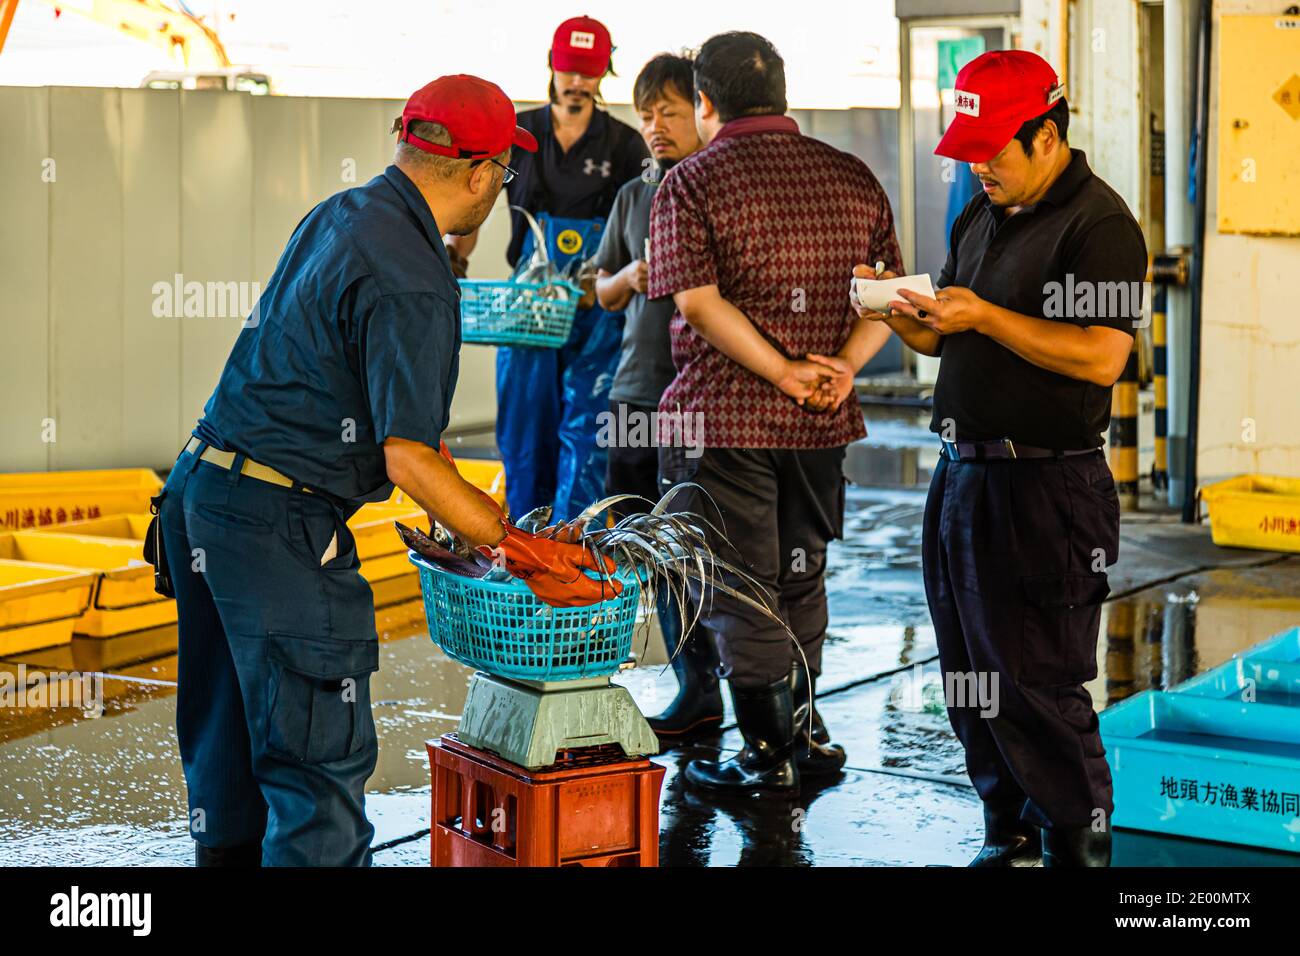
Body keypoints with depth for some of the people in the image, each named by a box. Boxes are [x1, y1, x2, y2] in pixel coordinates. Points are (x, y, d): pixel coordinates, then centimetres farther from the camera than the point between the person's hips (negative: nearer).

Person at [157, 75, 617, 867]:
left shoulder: (337, 216, 11)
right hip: (280, 527, -10)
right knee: (323, 758, -2)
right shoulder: (410, 281, -18)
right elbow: (407, 460, -19)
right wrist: (518, 553, -14)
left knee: (230, 739, 20)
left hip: (203, 488, 10)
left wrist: (473, 508, 26)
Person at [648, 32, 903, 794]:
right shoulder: (852, 177, 6)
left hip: (722, 417, -5)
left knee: (740, 591, 6)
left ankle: (769, 754, 12)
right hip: (822, 421, 5)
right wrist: (842, 366, -9)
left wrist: (786, 371, -18)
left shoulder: (692, 183, -8)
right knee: (801, 578, 20)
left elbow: (698, 302, -19)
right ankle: (805, 731, 31)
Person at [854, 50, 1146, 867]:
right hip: (962, 475, 9)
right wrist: (903, 313, 1)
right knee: (971, 679, 14)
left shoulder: (1099, 223, -11)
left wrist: (984, 316, -23)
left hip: (1045, 489, -9)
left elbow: (1101, 357, -22)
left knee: (1035, 688, -5)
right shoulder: (981, 217, 16)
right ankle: (1010, 837, 26)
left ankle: (1079, 844, 9)